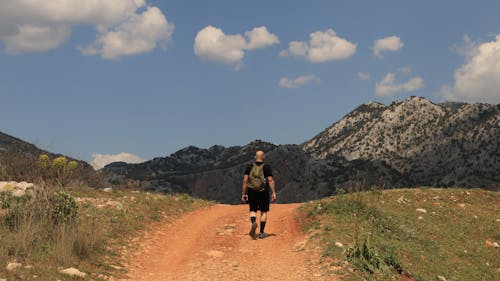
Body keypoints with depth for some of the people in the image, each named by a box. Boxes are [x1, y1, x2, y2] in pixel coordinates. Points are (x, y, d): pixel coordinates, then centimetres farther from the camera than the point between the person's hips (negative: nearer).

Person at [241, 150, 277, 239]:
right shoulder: (267, 167, -4)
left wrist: (243, 193, 1)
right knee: (264, 211, 11)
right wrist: (273, 193, -9)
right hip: (263, 193, -1)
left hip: (252, 192, 1)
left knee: (253, 210, 12)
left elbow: (245, 181, -3)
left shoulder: (249, 167, 1)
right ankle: (261, 232, 9)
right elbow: (270, 180, -11)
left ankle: (254, 222, -20)